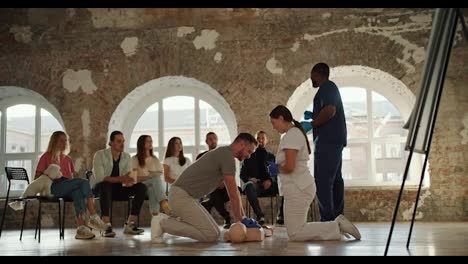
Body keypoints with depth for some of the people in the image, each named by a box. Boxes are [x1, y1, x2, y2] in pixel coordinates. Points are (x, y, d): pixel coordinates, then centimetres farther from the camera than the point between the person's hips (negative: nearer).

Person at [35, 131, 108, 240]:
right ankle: (93, 217, -33)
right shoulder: (46, 157, 12)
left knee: (78, 192, -36)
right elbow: (37, 178, 9)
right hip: (53, 188, -4)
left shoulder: (68, 159, 27)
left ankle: (81, 227, -49)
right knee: (83, 182, -29)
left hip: (67, 189, 4)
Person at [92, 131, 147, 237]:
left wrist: (129, 180, -31)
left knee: (141, 187, -18)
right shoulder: (100, 155, -11)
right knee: (106, 185, -40)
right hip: (101, 188, -5)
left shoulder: (126, 157, 4)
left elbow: (129, 176, -5)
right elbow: (100, 178, -23)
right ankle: (107, 226, -46)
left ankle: (130, 224, -21)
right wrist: (120, 179, -35)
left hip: (118, 188, 5)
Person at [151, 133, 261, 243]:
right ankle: (162, 223, -10)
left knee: (214, 232, 8)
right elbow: (233, 194, -13)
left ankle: (167, 221, 11)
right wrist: (239, 221, -3)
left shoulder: (223, 153, 19)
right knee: (211, 235, -16)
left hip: (188, 196, 10)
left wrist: (244, 218, 19)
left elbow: (235, 192, 21)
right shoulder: (227, 156, -13)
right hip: (182, 196, -10)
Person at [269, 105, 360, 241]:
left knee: (295, 234, -8)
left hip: (297, 189, -10)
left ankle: (336, 227, -8)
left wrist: (276, 169, -3)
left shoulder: (291, 135, -14)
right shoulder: (296, 133, 17)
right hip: (300, 187, 10)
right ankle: (336, 225, 8)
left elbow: (289, 167, -22)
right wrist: (277, 167, 4)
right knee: (297, 229, 13)